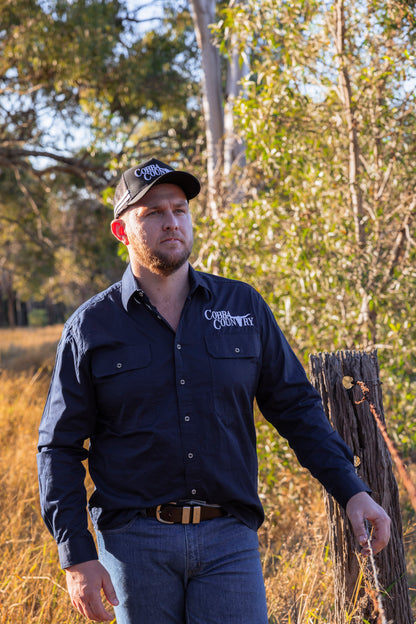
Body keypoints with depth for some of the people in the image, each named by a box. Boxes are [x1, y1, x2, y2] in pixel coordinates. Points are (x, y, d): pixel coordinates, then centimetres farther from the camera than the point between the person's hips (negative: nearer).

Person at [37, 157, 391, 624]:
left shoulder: (244, 307, 7)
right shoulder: (90, 329, 2)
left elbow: (296, 406, 11)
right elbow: (59, 448, 3)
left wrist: (351, 490, 0)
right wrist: (77, 557, -6)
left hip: (229, 539, 1)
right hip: (134, 543, -1)